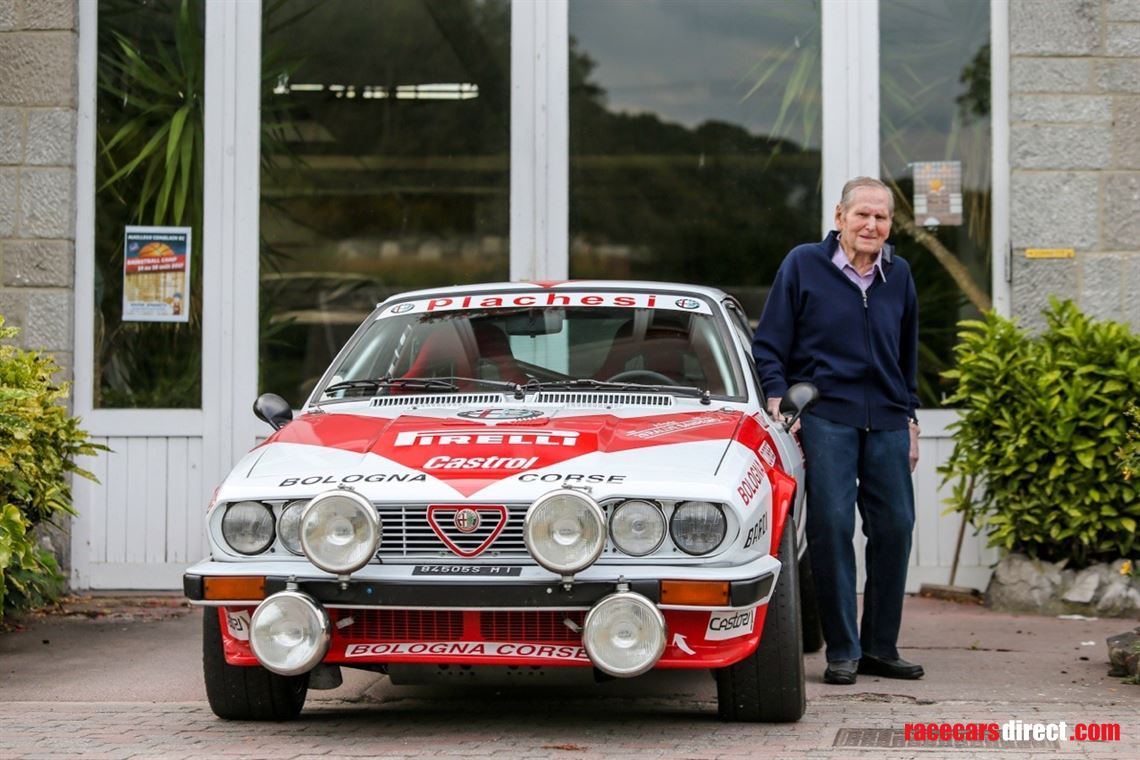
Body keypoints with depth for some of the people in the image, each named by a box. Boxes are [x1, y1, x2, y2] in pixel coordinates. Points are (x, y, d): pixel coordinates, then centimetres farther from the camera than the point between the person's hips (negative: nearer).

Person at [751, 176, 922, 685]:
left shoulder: (897, 276, 14)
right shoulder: (803, 265, 2)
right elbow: (768, 346, 2)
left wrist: (910, 420, 20)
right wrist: (777, 403, -9)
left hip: (886, 422, 4)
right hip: (824, 417, -4)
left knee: (894, 527, 2)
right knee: (832, 526, -8)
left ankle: (880, 647, 13)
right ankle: (842, 652, -3)